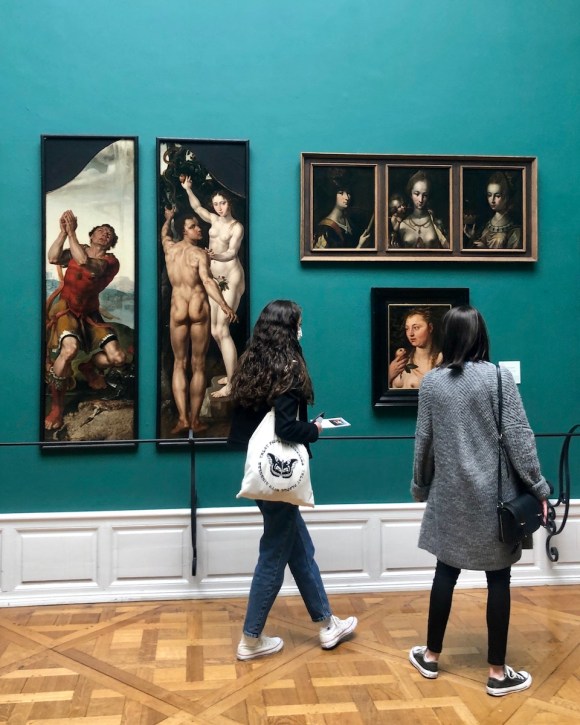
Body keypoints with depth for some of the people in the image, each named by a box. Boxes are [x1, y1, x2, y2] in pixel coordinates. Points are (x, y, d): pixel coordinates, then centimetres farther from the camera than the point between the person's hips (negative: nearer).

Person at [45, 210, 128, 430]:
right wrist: (64, 231, -21)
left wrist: (72, 232, -19)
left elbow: (86, 264, -21)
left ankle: (89, 367, 26)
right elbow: (53, 258, -13)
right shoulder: (78, 249, 7)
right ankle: (56, 406, -17)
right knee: (70, 348, -35)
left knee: (118, 358, -13)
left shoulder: (111, 261, 0)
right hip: (65, 308, -2)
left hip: (89, 313, 2)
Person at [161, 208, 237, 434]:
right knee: (198, 365, 4)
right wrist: (224, 306, -30)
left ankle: (182, 418, 1)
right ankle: (195, 419, 7)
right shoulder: (200, 254, -9)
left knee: (179, 363, 10)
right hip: (199, 310, -4)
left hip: (177, 311, 4)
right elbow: (207, 281, -24)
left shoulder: (170, 248, 7)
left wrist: (168, 218, 51)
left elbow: (164, 233, 31)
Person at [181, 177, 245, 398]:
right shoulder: (214, 220, 11)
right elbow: (197, 207, 26)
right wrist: (188, 189, 14)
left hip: (231, 278, -7)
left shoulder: (237, 226, -7)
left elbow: (232, 253, -18)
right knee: (214, 330, 6)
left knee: (222, 329, -14)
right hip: (214, 279, 7)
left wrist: (215, 256, -36)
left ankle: (231, 384, -12)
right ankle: (232, 373, 18)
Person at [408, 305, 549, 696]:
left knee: (446, 571, 14)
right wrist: (538, 488, -2)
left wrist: (420, 487, 18)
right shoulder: (499, 377, -10)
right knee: (498, 579, 7)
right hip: (493, 495, -3)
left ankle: (431, 657, 26)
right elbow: (519, 437, -11)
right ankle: (498, 672, 16)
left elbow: (423, 441, 5)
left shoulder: (432, 382, 0)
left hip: (449, 494, 3)